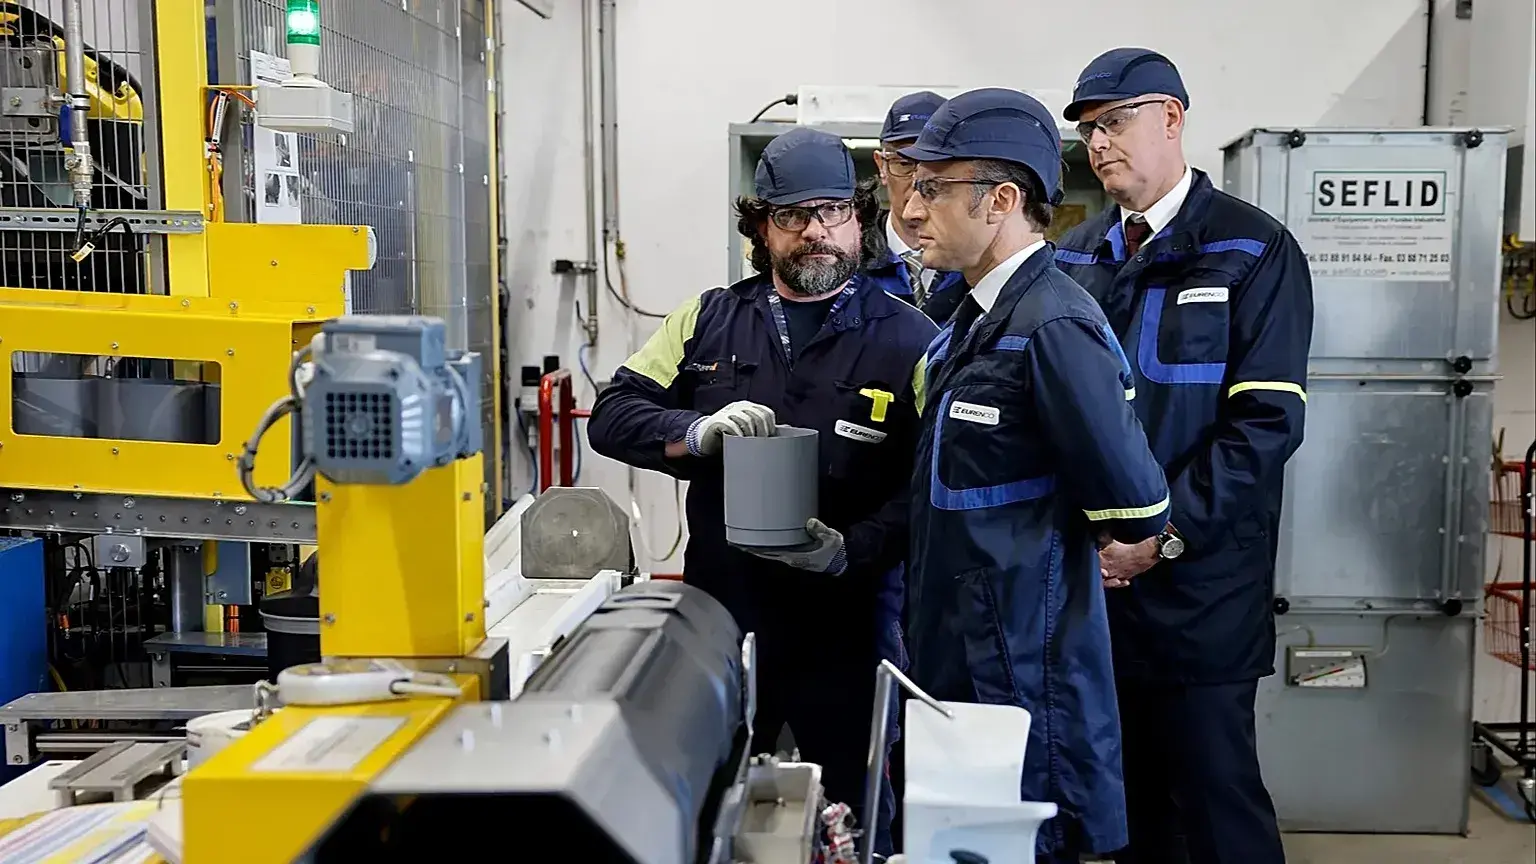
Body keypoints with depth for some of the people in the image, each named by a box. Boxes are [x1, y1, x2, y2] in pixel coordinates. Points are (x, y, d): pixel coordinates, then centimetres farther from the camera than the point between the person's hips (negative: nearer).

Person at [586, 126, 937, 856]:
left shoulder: (910, 341, -4)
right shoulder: (707, 320, 6)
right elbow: (612, 415, 1)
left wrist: (854, 550, -24)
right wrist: (700, 432, -17)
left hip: (847, 630, -3)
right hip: (718, 619, 3)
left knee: (854, 819, 12)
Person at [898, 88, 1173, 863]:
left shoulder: (1053, 326, -21)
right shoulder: (974, 319, 9)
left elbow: (1135, 509, -22)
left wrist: (1049, 544, -5)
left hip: (1024, 681, -9)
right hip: (957, 664, 9)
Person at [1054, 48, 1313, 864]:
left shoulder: (1255, 251, -4)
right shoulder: (1074, 256, 11)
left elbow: (1267, 420, -12)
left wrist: (1165, 535, -17)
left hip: (1200, 578, -4)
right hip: (1093, 573, 5)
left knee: (1214, 785, 3)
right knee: (1128, 785, 14)